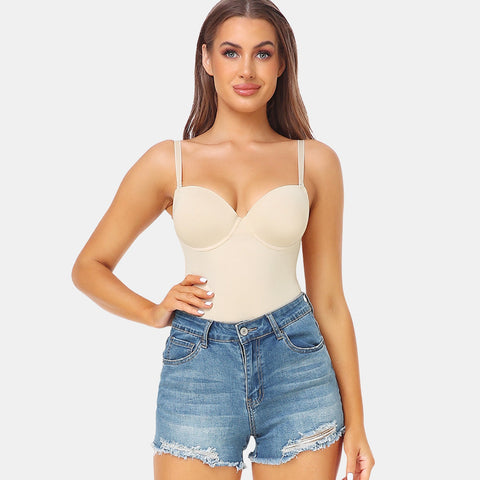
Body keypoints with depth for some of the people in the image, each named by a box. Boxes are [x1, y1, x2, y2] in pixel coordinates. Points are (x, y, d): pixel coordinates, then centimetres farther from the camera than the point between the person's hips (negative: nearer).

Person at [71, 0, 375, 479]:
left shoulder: (315, 161, 5)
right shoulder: (167, 162, 4)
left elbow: (329, 299, 8)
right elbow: (89, 267, 13)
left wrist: (355, 421, 7)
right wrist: (153, 312, -5)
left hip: (297, 368, 1)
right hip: (197, 368, 0)